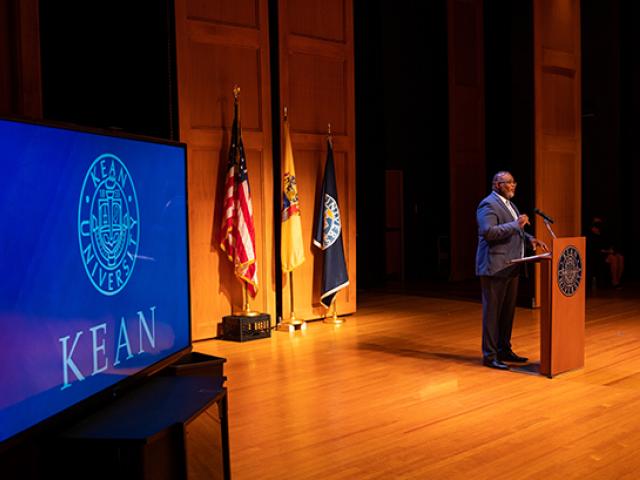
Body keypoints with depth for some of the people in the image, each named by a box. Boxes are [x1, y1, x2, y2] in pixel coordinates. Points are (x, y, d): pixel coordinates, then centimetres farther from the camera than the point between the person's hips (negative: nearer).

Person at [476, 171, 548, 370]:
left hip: (510, 267, 10)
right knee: (492, 312, -3)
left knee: (508, 311, 15)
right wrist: (515, 224, -23)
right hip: (495, 267, -9)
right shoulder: (488, 204, -12)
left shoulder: (509, 204, 19)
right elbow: (488, 231, -23)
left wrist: (530, 238, 7)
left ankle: (504, 350, 26)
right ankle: (489, 355, 4)